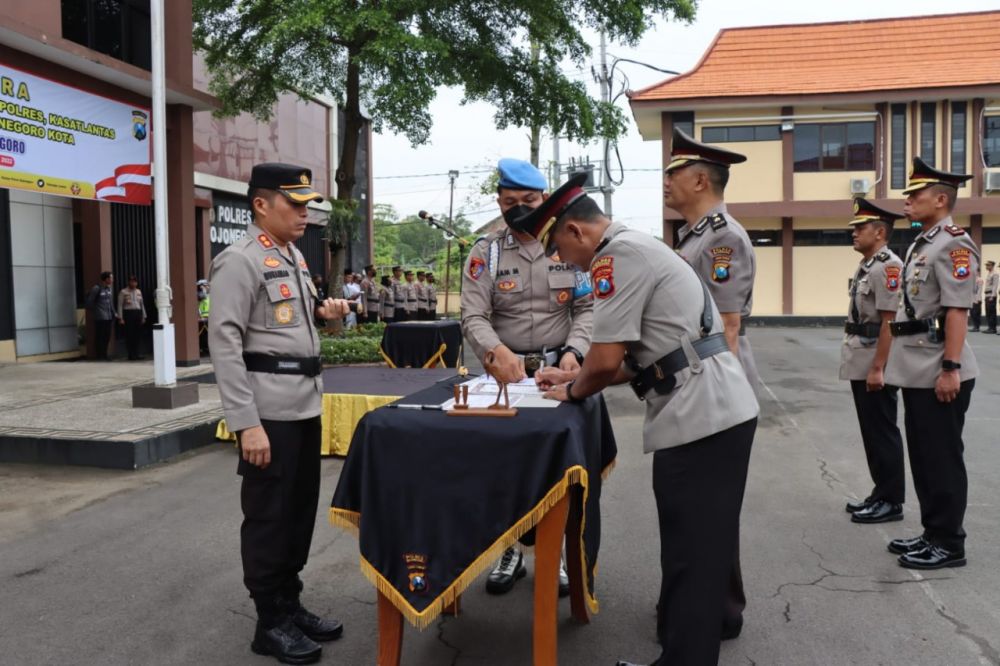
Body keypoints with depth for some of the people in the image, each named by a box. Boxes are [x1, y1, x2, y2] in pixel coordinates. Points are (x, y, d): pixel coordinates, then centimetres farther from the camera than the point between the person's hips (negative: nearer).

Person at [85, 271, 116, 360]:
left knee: (107, 337, 10)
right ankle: (100, 356, 5)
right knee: (100, 337, -2)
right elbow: (88, 302, -7)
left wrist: (114, 313, 13)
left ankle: (104, 355, 20)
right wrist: (93, 312, -1)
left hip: (109, 317, 7)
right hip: (100, 317, -7)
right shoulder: (96, 288, -9)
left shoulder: (108, 288, 14)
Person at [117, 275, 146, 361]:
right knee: (129, 335, -4)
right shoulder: (123, 292, 0)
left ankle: (136, 354, 9)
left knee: (137, 335, 4)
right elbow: (120, 305, -3)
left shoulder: (139, 291, 15)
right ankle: (131, 355, 0)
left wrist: (143, 316, 15)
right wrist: (120, 318, -9)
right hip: (128, 313, -5)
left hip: (138, 313, 5)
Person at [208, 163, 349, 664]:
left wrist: (321, 312, 7)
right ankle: (271, 623, 18)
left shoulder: (295, 257, 15)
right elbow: (225, 343, -18)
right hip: (269, 411, -9)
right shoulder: (240, 260, -12)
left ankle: (291, 604, 31)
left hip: (305, 404, 9)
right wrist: (246, 422, -22)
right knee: (268, 516, 3)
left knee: (301, 509, 16)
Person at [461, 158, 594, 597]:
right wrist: (497, 352, -31)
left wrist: (574, 351, -19)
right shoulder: (485, 252, -2)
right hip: (505, 374, 0)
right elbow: (473, 316, -11)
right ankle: (509, 551, 25)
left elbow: (588, 308, -1)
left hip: (558, 372, 0)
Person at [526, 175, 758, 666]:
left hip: (701, 417, -10)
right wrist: (573, 377, 24)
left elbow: (607, 359, -16)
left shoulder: (619, 253, -11)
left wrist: (574, 393, 4)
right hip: (714, 411, 10)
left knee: (691, 558, -1)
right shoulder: (635, 247, 21)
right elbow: (634, 358, 25)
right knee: (695, 551, 21)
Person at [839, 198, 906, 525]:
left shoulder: (888, 266, -15)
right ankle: (880, 494, 24)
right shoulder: (865, 266, 15)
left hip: (875, 366, -10)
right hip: (860, 365, 10)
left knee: (883, 432, -1)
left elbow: (890, 322, -21)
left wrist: (877, 368, -22)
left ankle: (891, 501, 8)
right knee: (871, 432, 14)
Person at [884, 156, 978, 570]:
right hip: (918, 371, 10)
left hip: (939, 373, -10)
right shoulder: (921, 244, 17)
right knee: (923, 455, 15)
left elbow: (958, 310, -19)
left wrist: (951, 368, -23)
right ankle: (933, 534, 26)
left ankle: (949, 544, 10)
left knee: (942, 457, -1)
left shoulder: (953, 243, -13)